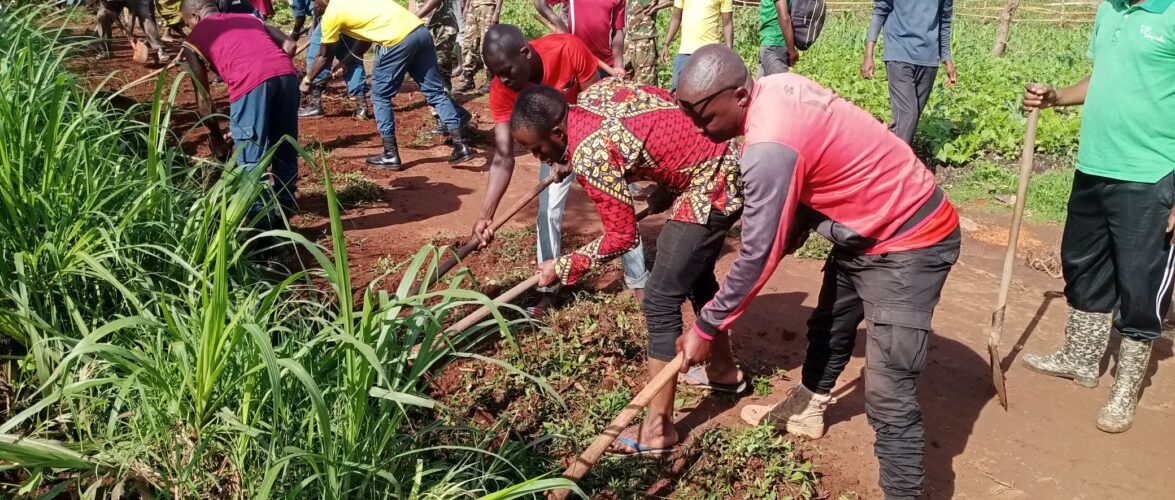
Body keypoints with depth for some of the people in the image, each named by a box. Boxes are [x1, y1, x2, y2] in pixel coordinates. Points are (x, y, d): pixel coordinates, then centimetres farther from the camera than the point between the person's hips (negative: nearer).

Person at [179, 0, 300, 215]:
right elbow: (289, 45, 21)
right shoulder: (249, 18, 33)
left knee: (250, 157, 7)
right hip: (287, 74, 5)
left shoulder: (194, 39, 22)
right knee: (285, 148, 20)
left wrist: (216, 137, 29)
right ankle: (285, 204, 32)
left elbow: (203, 98, 20)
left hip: (251, 82, -5)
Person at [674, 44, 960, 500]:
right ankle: (807, 410, 51)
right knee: (828, 326, 28)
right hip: (868, 227, 10)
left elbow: (758, 256, -23)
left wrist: (707, 327, -12)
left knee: (888, 394, -14)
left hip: (909, 243, -10)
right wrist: (792, 234, 9)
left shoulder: (769, 146, -32)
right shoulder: (776, 87, -5)